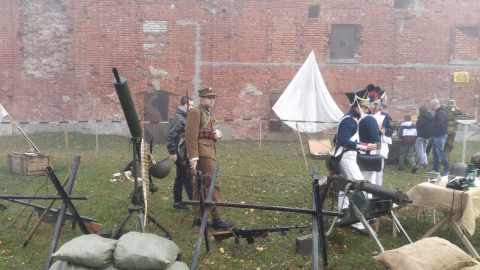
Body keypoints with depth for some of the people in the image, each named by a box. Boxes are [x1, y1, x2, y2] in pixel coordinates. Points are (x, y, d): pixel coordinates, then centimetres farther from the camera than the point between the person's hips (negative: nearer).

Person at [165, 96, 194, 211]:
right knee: (188, 177, -5)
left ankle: (177, 203, 20)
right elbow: (169, 136, -20)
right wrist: (172, 152, -19)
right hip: (179, 153, -9)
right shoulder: (177, 117, -14)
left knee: (180, 178, 12)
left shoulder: (185, 117, 16)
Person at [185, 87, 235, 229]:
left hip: (207, 152, 10)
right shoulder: (195, 112, -9)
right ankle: (216, 219, -6)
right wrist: (193, 157, -23)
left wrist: (217, 133, 5)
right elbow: (191, 136, -16)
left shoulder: (207, 113, 21)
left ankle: (198, 218, 17)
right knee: (213, 184, -10)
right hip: (202, 153, -10)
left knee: (199, 185, 11)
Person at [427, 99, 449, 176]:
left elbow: (440, 125, -27)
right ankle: (436, 169, 24)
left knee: (440, 152, -8)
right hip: (436, 136, 11)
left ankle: (447, 170, 0)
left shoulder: (441, 113, -19)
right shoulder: (438, 112, 16)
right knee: (434, 152, 15)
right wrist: (433, 134, 14)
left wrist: (436, 134, -20)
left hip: (440, 136, -11)